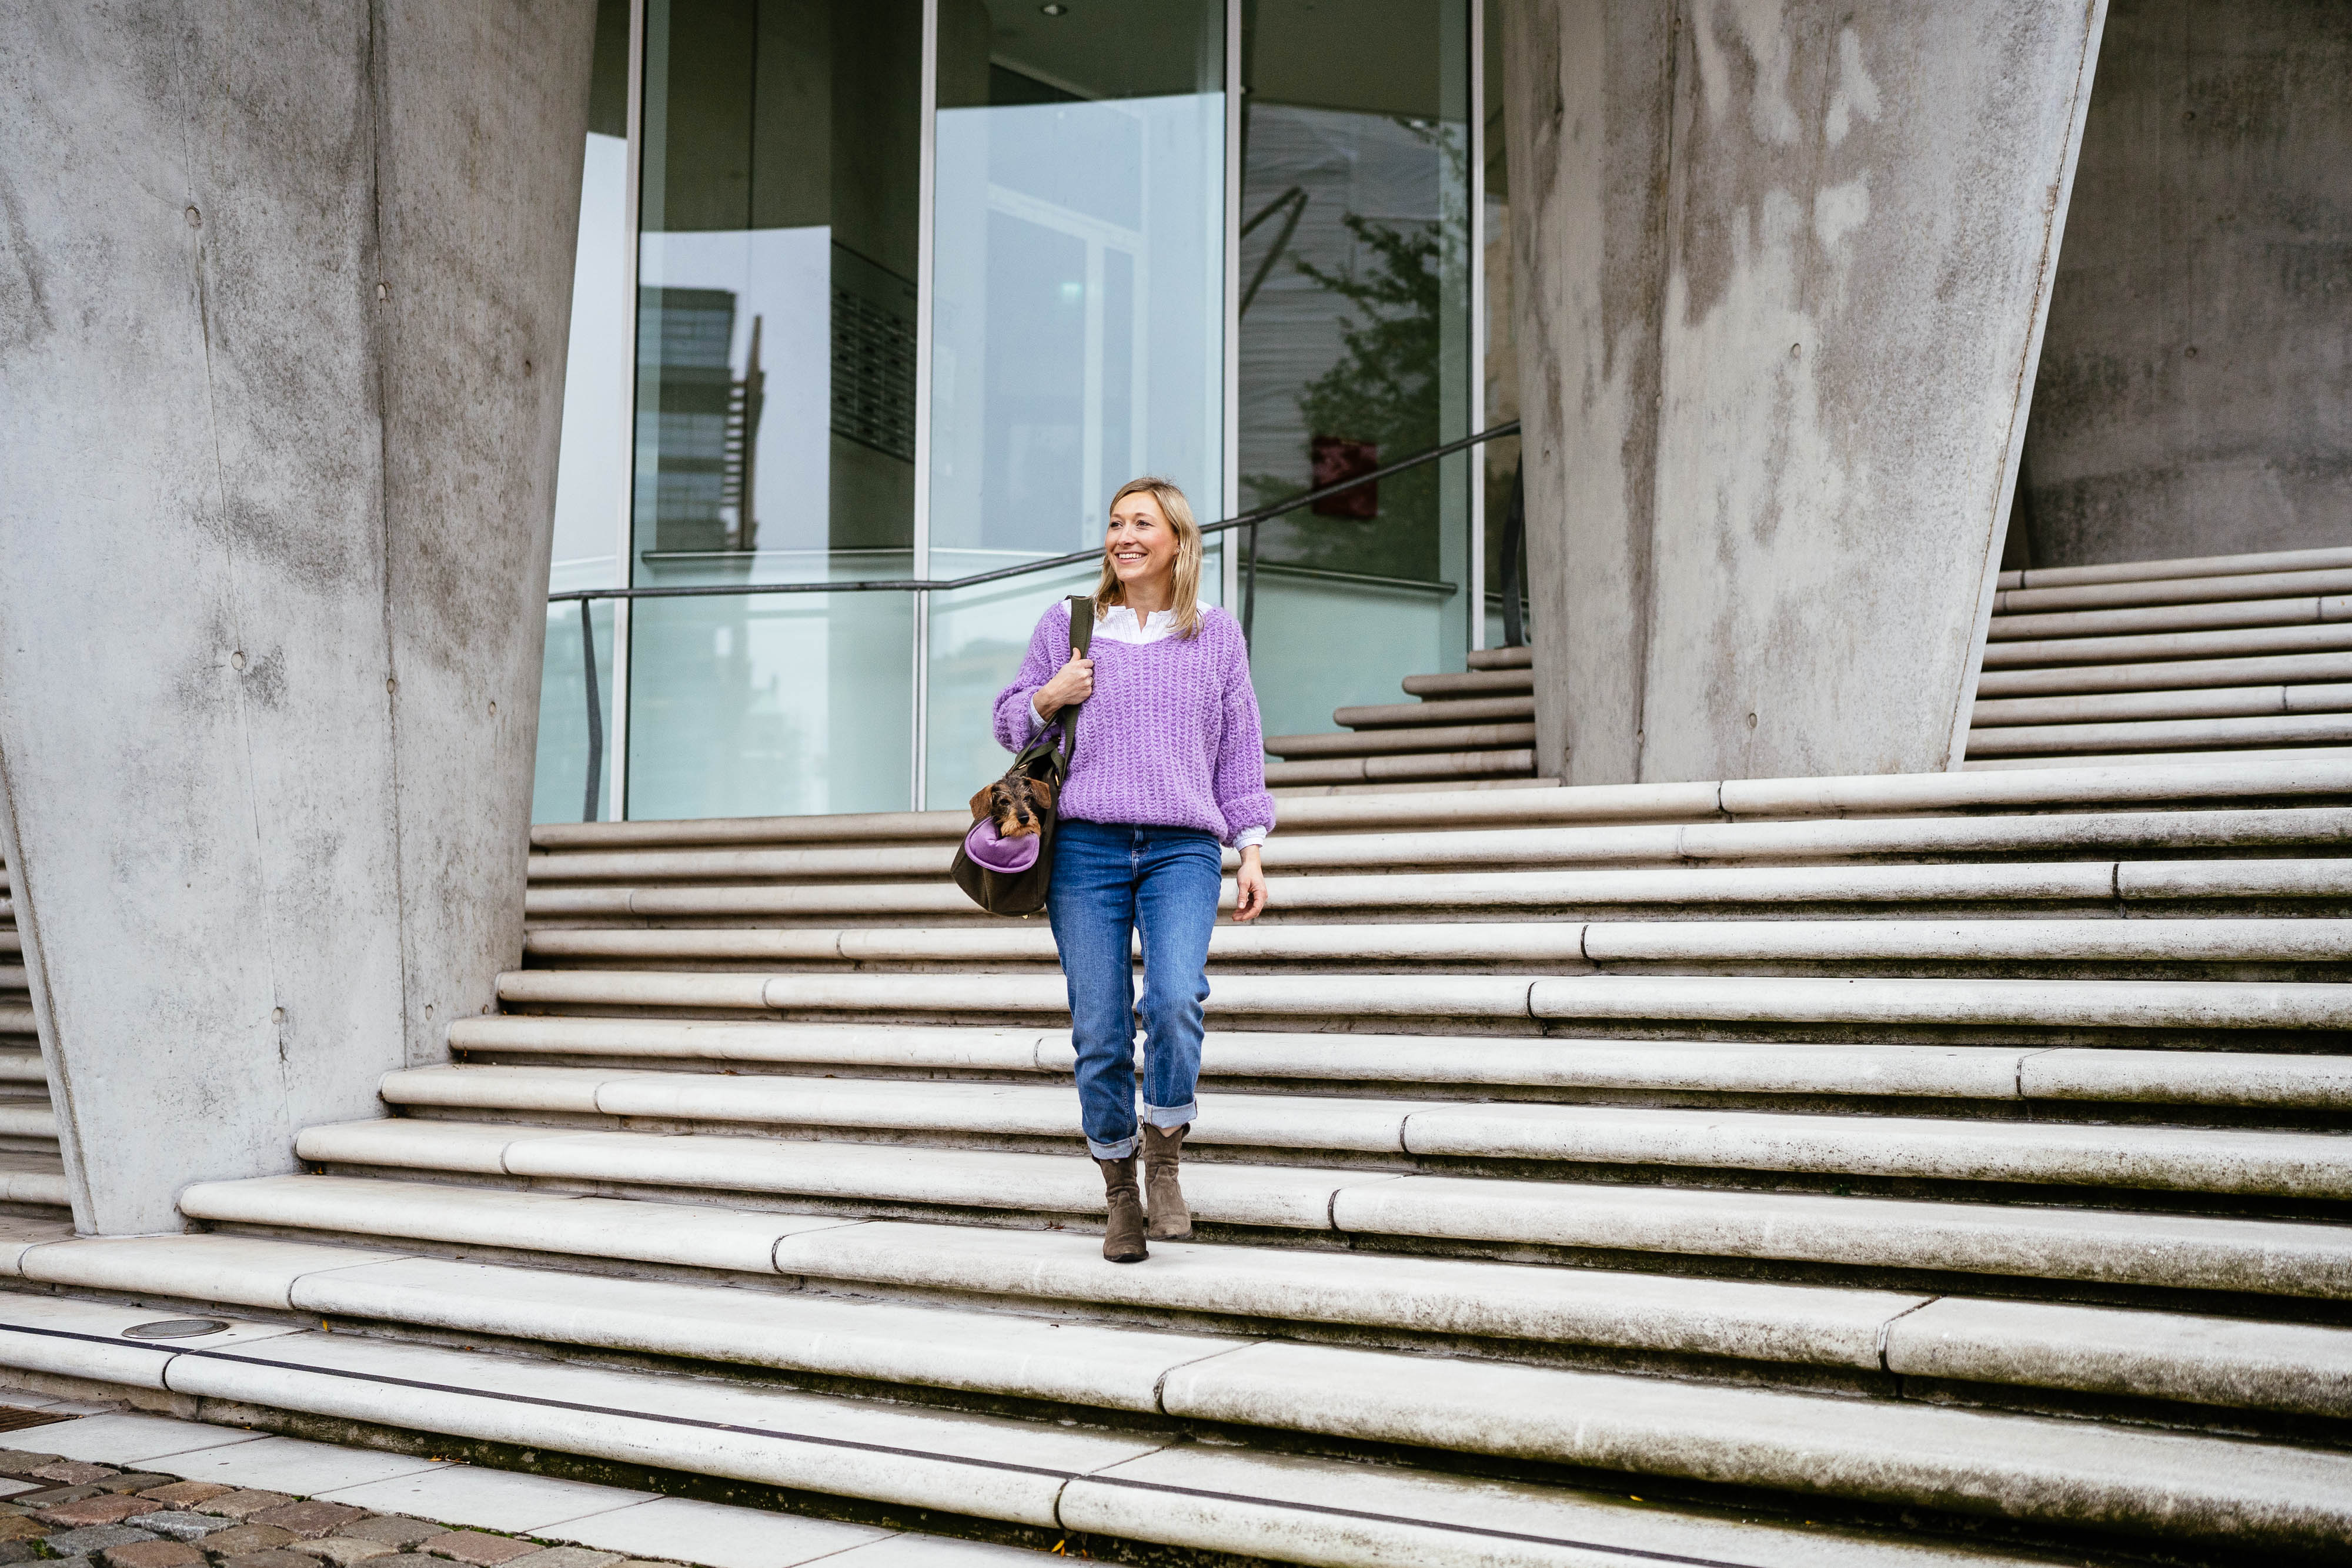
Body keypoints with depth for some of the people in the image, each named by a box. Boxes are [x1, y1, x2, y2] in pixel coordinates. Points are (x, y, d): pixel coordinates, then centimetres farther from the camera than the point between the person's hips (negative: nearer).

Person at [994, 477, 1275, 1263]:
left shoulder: (1217, 634, 12)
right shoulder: (1065, 626, 12)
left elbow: (1239, 751, 14)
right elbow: (1010, 722, 19)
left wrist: (1251, 853, 7)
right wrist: (1050, 696, -2)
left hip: (1183, 849, -1)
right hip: (1086, 845, 1)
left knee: (1175, 1001, -23)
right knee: (1100, 1035, -2)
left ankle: (1164, 1162, -2)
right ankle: (1120, 1195, 15)